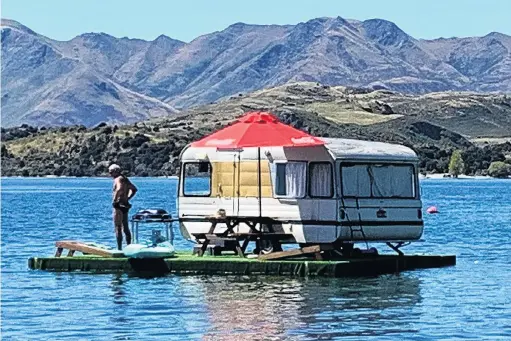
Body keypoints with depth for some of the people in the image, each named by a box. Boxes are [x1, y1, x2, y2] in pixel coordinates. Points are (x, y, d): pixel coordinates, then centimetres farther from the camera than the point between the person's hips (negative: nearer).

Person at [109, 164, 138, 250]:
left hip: (119, 205, -9)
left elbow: (119, 189, -35)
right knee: (126, 228, 16)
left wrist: (114, 199, -25)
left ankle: (119, 248, -8)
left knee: (118, 228, -6)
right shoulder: (125, 179, 14)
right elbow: (134, 189, 26)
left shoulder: (118, 179, -13)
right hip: (125, 205, 9)